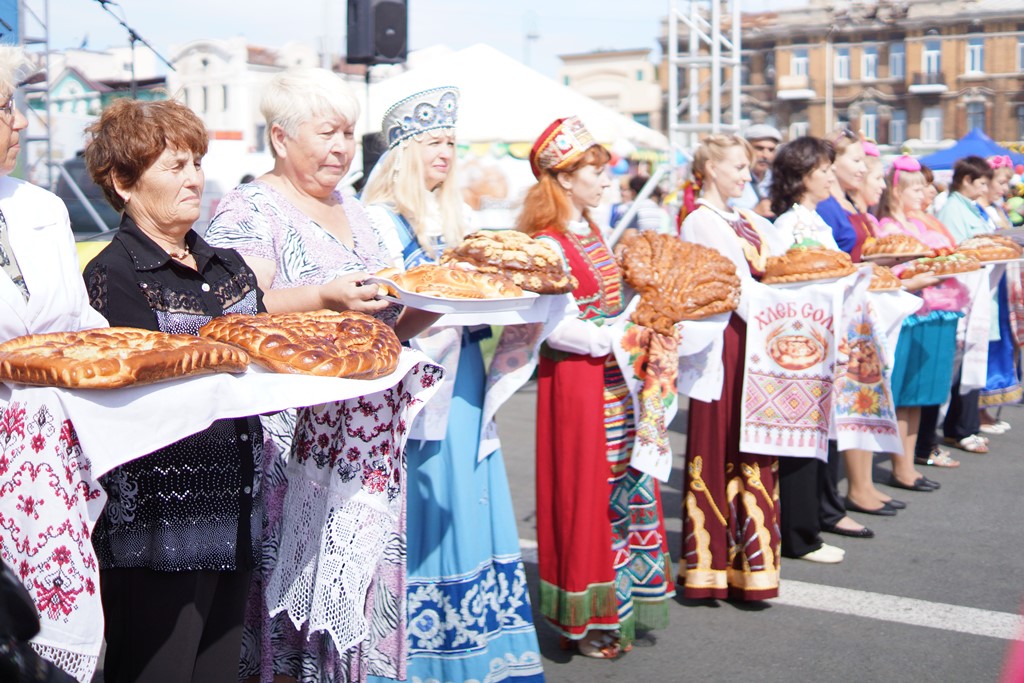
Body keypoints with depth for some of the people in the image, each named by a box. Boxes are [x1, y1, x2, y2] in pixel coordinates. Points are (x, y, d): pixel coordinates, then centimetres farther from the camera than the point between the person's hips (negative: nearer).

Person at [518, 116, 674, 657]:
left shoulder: (592, 233, 13)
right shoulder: (547, 244, -15)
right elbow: (552, 326, -22)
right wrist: (611, 340, -22)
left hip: (613, 380, 9)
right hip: (575, 381, -9)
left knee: (627, 489, 12)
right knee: (587, 493, -1)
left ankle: (619, 604, 24)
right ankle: (585, 619, 13)